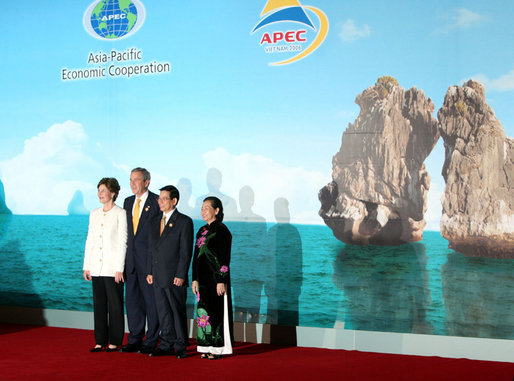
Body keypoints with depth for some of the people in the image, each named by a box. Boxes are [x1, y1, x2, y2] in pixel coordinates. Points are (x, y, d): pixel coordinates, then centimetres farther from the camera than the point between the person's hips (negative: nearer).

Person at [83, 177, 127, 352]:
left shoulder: (120, 214, -5)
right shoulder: (94, 214, 12)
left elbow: (122, 242, -8)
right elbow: (89, 240, 14)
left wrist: (119, 268, -13)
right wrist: (86, 266, 9)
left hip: (112, 267, -5)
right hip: (96, 267, 5)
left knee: (115, 304, -1)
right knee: (98, 304, 8)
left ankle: (114, 342, 8)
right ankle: (100, 341, 15)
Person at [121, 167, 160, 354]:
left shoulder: (157, 202, -6)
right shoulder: (128, 202, 14)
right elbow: (126, 230, 17)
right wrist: (126, 255, 9)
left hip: (150, 258, -6)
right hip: (132, 258, 6)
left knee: (151, 300, 0)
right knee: (132, 299, 10)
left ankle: (151, 342, 9)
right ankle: (134, 340, 20)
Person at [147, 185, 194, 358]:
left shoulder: (184, 221, -6)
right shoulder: (155, 221, 14)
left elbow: (186, 251, -10)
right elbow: (151, 249, 17)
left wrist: (181, 275, -15)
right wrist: (150, 272, 10)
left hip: (175, 277, -6)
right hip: (158, 277, 6)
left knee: (178, 311, 2)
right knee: (163, 312, 10)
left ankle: (181, 347, 11)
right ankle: (167, 345, 19)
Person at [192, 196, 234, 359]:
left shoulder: (222, 231, -8)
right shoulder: (202, 231, 14)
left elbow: (225, 259, -12)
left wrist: (221, 281, -16)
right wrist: (195, 279, 11)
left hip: (216, 278, -7)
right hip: (203, 278, 7)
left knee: (216, 311, -3)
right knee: (203, 311, 8)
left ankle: (218, 348, 5)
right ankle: (207, 347, 15)